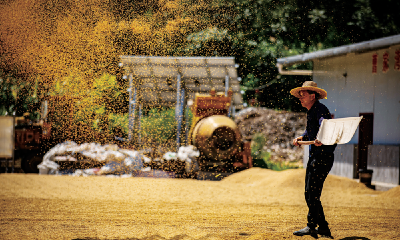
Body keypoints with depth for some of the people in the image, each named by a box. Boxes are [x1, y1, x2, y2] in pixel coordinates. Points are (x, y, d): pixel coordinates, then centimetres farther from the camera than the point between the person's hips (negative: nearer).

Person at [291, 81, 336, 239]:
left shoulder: (320, 109, -15)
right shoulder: (310, 112, 15)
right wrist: (301, 138, 14)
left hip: (323, 156, -10)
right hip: (314, 156, 10)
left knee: (313, 192, -10)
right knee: (309, 195, 10)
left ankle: (311, 226, -3)